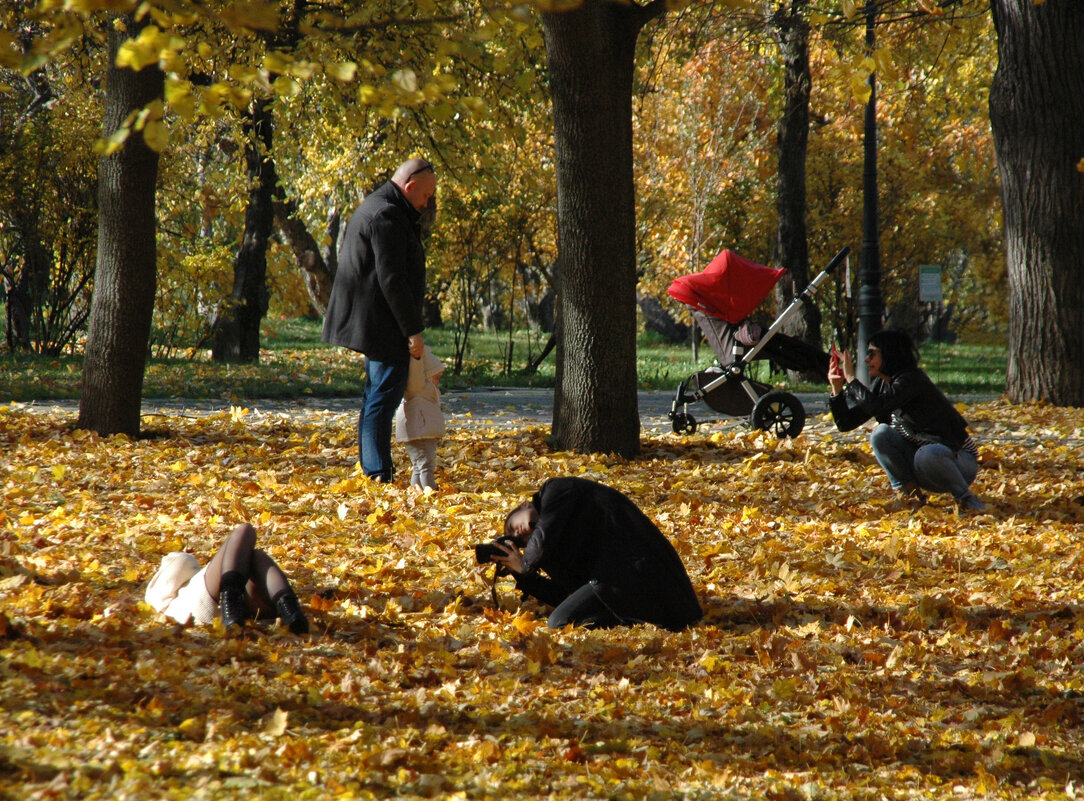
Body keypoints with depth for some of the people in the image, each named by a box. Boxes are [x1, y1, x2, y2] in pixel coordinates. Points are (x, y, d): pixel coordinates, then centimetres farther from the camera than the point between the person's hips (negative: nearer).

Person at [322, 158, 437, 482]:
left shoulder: (373, 208, 19)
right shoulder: (387, 215, -17)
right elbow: (391, 279, -22)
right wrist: (413, 330, -20)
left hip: (369, 326, 11)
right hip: (382, 325, -11)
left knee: (376, 399, 14)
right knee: (383, 399, -11)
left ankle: (372, 473, 18)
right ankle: (378, 474, -12)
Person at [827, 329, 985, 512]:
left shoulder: (912, 380, -20)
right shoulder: (881, 385, 5)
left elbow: (876, 406, -35)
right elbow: (846, 423, 6)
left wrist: (851, 378, -23)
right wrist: (837, 389, -9)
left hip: (959, 458, -7)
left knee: (927, 455, -40)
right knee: (880, 433, -14)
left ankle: (965, 497, -14)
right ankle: (911, 495, -9)